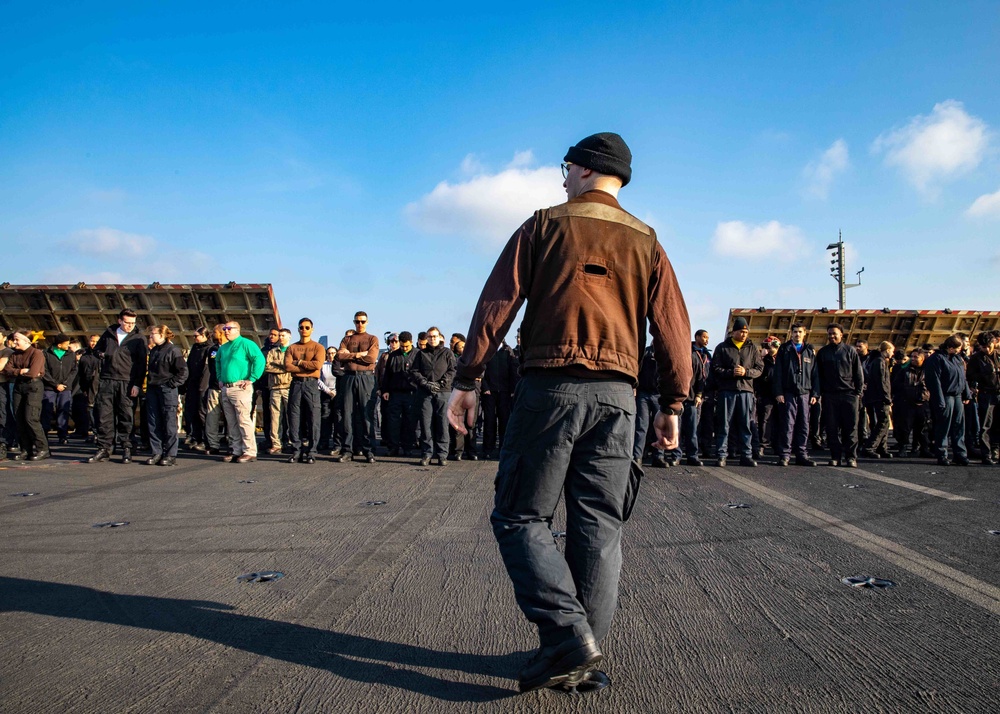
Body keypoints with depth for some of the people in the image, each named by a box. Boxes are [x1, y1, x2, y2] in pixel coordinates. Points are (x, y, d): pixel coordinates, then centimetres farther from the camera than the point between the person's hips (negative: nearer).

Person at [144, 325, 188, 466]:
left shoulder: (173, 350, -7)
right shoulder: (153, 351, 16)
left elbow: (183, 371, -10)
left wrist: (172, 384, -12)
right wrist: (149, 383, 13)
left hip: (168, 391, -7)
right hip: (152, 389, 7)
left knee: (169, 423, -3)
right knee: (153, 424, 6)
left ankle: (170, 455, 2)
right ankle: (156, 453, 11)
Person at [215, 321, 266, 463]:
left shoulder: (246, 344, -6)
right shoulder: (223, 348, 19)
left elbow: (259, 360, -17)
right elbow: (217, 363, 37)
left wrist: (251, 379, -17)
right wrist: (220, 379, 22)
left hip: (240, 387, -8)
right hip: (225, 389, 8)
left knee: (243, 421, -10)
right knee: (231, 422, 10)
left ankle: (250, 452, -7)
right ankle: (235, 450, 16)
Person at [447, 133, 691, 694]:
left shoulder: (544, 227, 5)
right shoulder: (646, 242, 14)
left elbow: (497, 305, -2)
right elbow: (673, 327, 7)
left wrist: (467, 381, 1)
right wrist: (673, 406, 11)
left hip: (549, 388, -4)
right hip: (616, 395, 4)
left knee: (520, 517, 5)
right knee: (599, 528, 8)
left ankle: (569, 638, -7)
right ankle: (583, 660, 13)